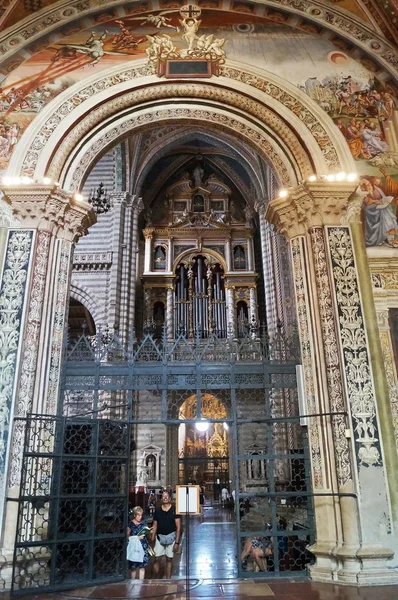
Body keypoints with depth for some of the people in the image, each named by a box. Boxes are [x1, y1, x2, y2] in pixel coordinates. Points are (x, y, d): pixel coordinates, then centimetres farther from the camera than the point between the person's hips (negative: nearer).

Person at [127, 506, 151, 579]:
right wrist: (137, 537, -16)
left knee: (142, 566, 3)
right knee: (134, 567, 2)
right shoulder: (130, 524, -6)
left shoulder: (144, 523, 6)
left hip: (143, 546, 3)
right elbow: (127, 536, -6)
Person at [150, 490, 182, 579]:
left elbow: (178, 527, -6)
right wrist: (152, 540, 3)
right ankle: (154, 579, 13)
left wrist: (177, 542, -10)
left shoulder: (174, 510, -7)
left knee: (169, 559, 7)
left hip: (171, 537, -2)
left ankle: (168, 580, 18)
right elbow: (155, 526, 8)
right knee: (156, 559, 0)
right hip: (160, 537, 2)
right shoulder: (157, 510, 2)